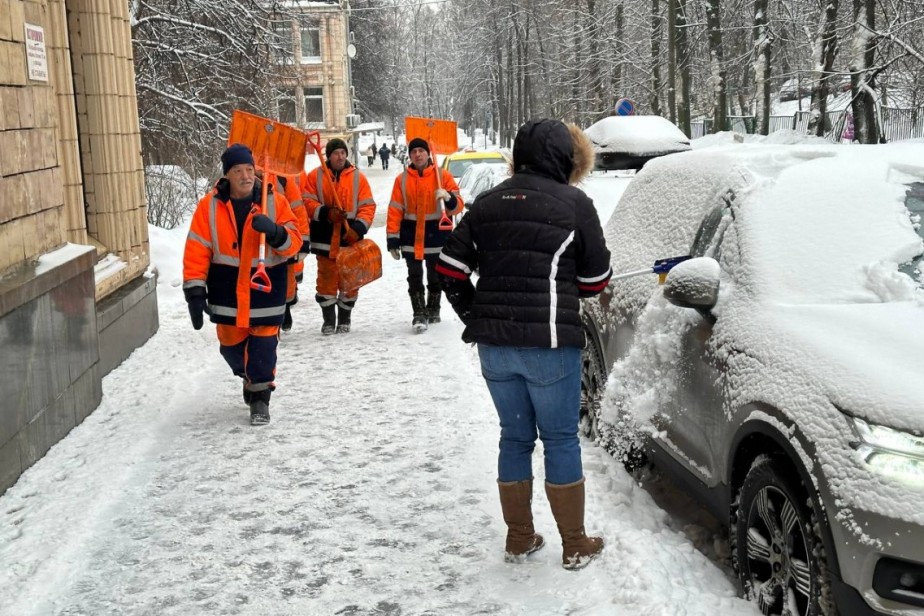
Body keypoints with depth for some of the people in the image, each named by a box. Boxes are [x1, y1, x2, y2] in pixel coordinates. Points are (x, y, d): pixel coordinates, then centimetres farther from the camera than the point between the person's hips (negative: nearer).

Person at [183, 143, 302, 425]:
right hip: (227, 290, 2)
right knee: (231, 345, 14)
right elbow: (197, 250, -5)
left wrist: (275, 232, -29)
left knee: (263, 345, -2)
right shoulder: (210, 205, -5)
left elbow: (294, 242, -7)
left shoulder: (275, 202, -5)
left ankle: (260, 395, 17)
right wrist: (195, 290, -10)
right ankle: (250, 377, 45)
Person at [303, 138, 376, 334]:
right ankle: (329, 320, 15)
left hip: (350, 239, 1)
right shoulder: (316, 176, 3)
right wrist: (326, 213, -16)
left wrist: (358, 228, -14)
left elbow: (368, 206, 0)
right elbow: (307, 202, 0)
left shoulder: (358, 177, 4)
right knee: (327, 281, 3)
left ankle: (345, 319, 21)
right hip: (325, 239, -1)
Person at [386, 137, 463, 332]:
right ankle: (419, 314, 0)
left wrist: (449, 198, -29)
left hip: (436, 234, 0)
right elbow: (395, 210, -1)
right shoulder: (402, 179, 1)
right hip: (411, 236, 0)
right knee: (415, 277, -3)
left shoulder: (442, 175, -3)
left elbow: (458, 206, -6)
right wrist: (392, 238, -6)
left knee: (435, 277, 13)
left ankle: (433, 310, 32)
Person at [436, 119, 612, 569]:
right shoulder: (574, 205, -6)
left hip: (493, 345, 5)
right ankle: (575, 546, 16)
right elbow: (595, 281, 0)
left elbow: (451, 268, 5)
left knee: (515, 436, 16)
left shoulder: (487, 203, 7)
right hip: (549, 345, -4)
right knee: (560, 440, 7)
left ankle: (519, 538, 25)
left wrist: (475, 317, 14)